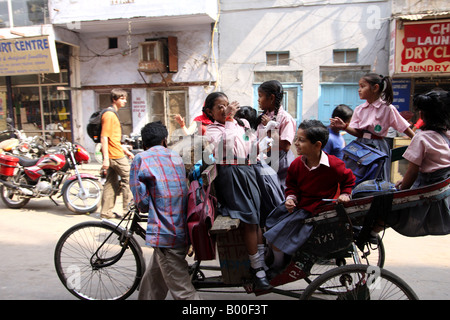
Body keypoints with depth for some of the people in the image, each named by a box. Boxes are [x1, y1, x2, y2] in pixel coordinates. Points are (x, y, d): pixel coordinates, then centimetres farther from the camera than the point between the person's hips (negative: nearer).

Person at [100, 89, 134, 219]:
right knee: (127, 179, -2)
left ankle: (106, 211, 17)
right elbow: (104, 137, -20)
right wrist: (105, 158, -24)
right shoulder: (109, 115, -13)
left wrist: (126, 151, 24)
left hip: (112, 155, 10)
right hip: (115, 155, -10)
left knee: (111, 183, 11)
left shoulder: (113, 114, 19)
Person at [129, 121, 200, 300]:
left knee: (183, 292, -3)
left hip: (165, 234, -7)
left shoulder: (141, 159, -4)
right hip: (182, 230, 8)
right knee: (153, 281, 26)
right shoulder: (176, 157, 14)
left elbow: (141, 200, -8)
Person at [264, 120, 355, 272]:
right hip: (297, 205, 7)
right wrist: (291, 198, -7)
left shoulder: (334, 165, -18)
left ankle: (277, 269, 15)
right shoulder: (296, 164, -4)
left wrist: (345, 194, -10)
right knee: (269, 225, 2)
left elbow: (349, 180, 3)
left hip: (316, 211, -6)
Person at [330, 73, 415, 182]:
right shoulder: (359, 109, 5)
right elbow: (357, 132, -2)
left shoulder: (387, 108, -6)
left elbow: (405, 128, -3)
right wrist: (344, 126, -18)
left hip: (378, 148, -4)